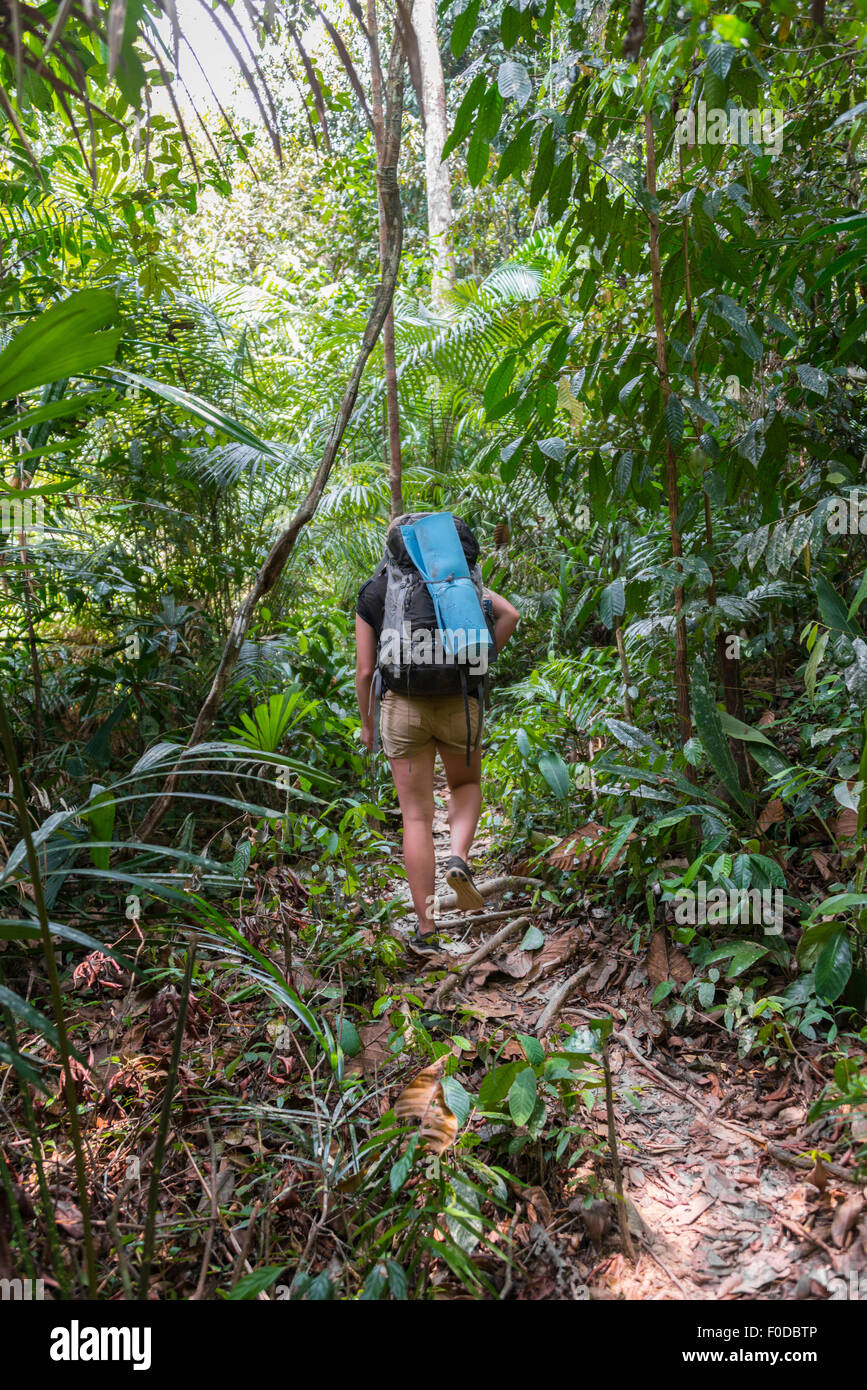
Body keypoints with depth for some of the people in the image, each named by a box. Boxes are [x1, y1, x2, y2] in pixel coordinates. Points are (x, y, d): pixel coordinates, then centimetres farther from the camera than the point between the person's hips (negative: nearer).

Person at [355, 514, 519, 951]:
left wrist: (367, 725, 15)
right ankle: (459, 859, -1)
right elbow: (508, 614, -3)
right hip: (459, 702, 1)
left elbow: (364, 671, 4)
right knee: (466, 786, 26)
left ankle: (426, 929, 4)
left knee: (416, 817, 5)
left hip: (403, 705, 0)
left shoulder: (370, 594, 9)